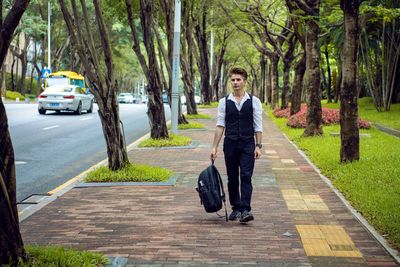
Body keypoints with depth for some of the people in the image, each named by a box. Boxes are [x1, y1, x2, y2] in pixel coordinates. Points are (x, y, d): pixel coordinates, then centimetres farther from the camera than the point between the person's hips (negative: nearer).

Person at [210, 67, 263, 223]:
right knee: (232, 178, 7)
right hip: (230, 144, 2)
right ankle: (235, 208, 20)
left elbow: (258, 126, 2)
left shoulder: (254, 101, 2)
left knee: (246, 177, -11)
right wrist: (214, 147, -2)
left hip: (248, 145, -2)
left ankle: (245, 210, -15)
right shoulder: (224, 102, 5)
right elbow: (220, 126, 4)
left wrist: (258, 146, -6)